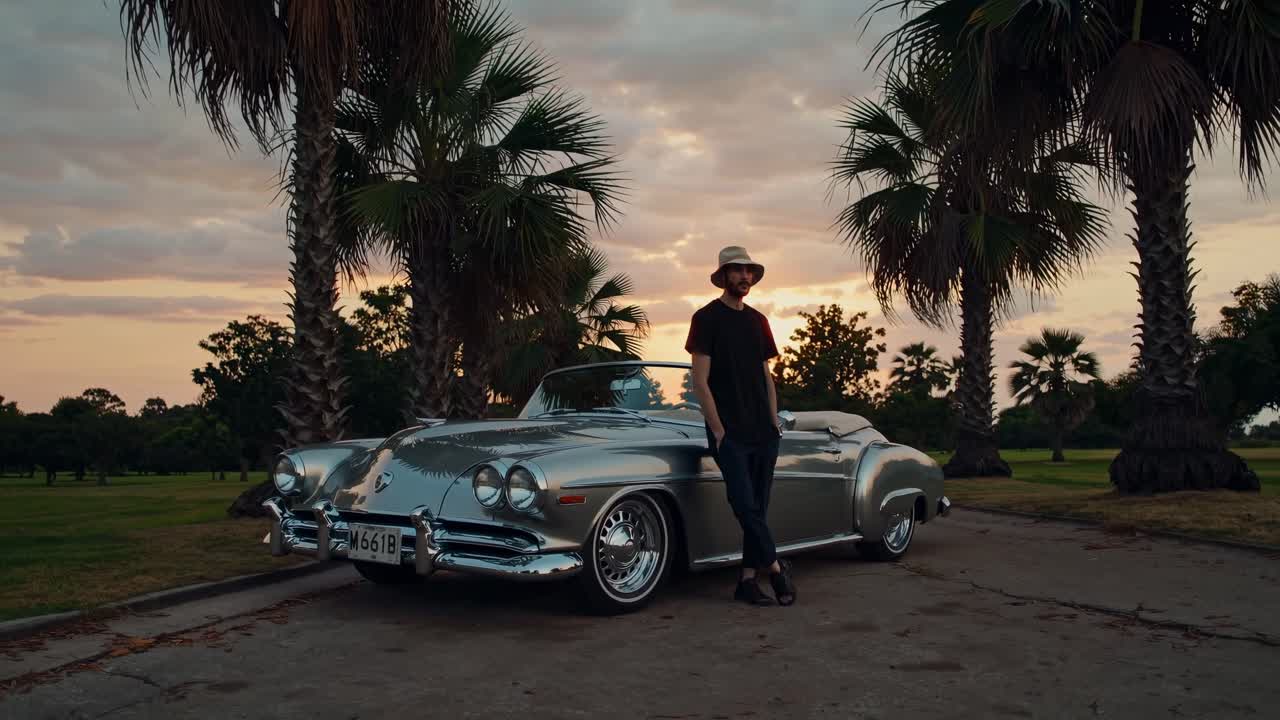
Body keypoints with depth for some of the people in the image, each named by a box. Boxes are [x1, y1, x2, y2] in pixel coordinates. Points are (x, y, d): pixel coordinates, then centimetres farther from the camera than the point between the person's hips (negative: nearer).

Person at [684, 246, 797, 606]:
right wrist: (718, 430, -12)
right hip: (729, 431, -6)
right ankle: (776, 567, 0)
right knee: (745, 503, -13)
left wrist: (774, 422, 9)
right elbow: (700, 381, -7)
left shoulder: (758, 320, 14)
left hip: (763, 431, 6)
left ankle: (748, 580, 10)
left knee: (758, 507, 5)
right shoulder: (706, 318, -3)